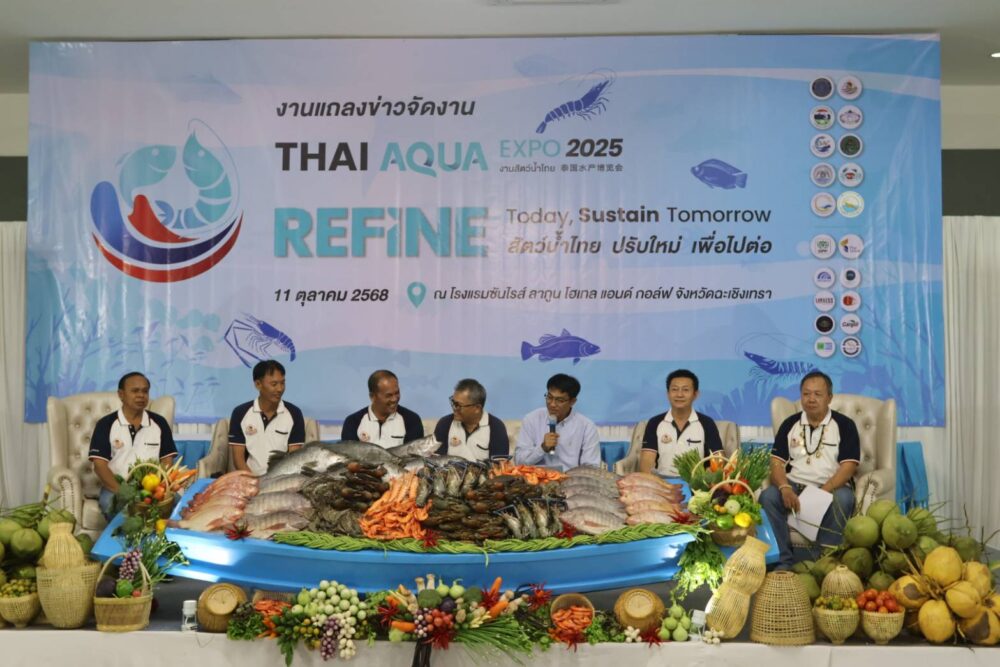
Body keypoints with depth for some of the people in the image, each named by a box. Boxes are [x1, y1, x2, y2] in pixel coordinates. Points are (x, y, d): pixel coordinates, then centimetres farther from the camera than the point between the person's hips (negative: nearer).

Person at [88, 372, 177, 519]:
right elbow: (100, 465, -7)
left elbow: (167, 461, 6)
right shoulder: (106, 424, 0)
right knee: (108, 502, -35)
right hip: (117, 486, -1)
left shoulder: (159, 423, 8)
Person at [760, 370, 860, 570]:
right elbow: (777, 462, 4)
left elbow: (849, 466, -7)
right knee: (768, 497, -27)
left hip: (831, 488, -2)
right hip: (794, 486, 3)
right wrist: (785, 488, -18)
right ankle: (784, 560, -23)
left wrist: (822, 492, -21)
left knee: (842, 500, -36)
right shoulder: (790, 424, 10)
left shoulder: (844, 425, 2)